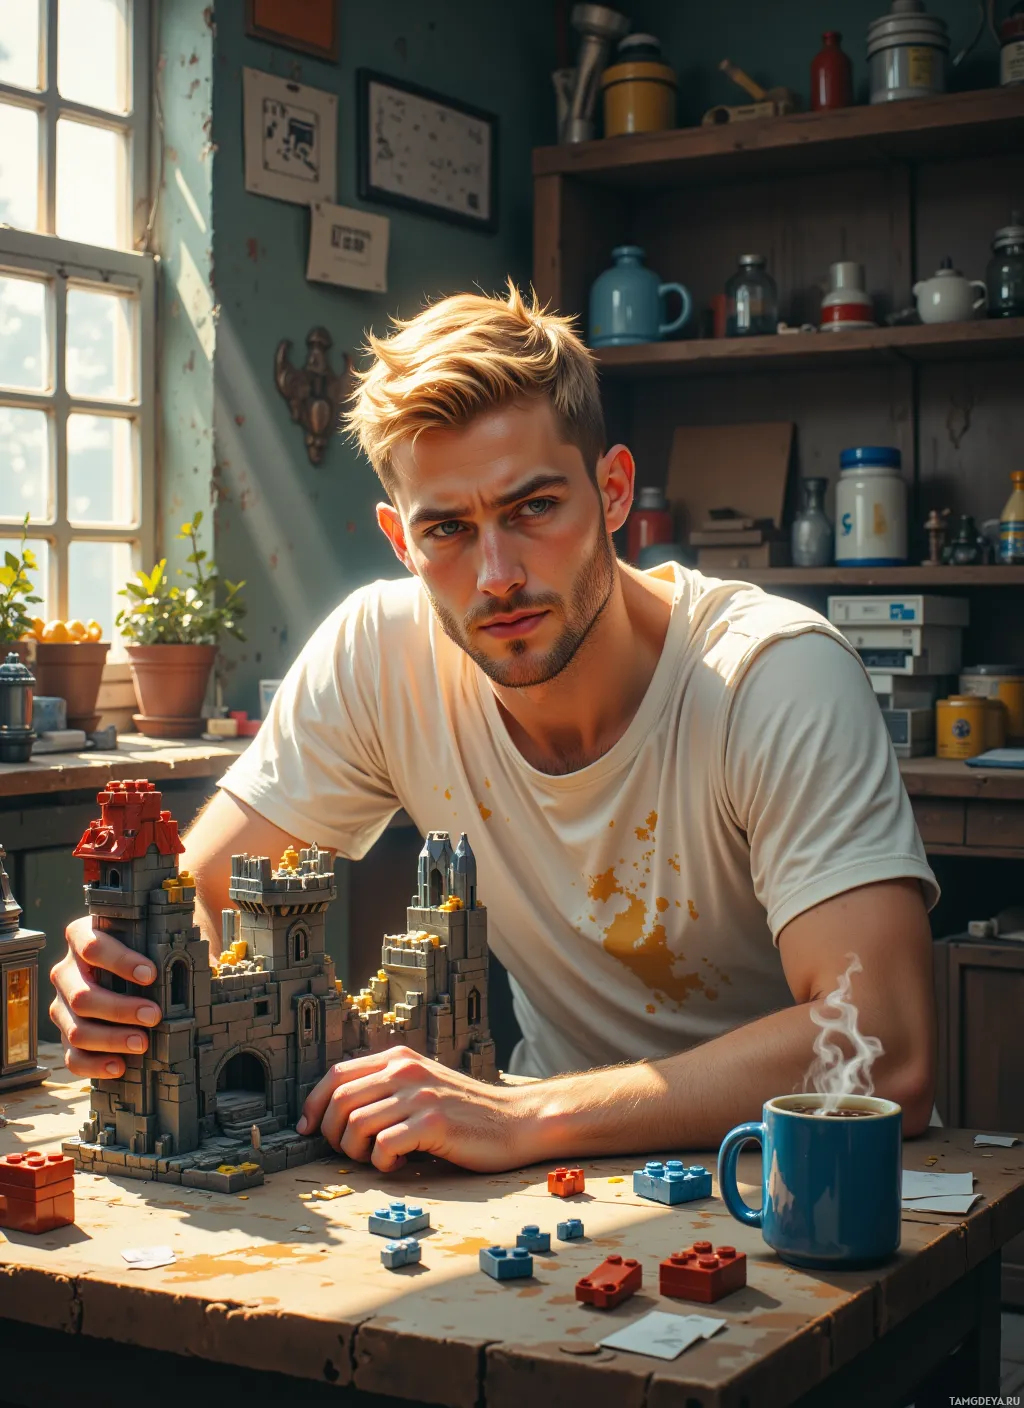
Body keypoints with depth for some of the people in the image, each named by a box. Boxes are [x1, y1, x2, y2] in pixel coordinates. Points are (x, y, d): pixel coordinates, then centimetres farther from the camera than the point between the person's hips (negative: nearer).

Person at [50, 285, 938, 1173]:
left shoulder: (777, 677, -23)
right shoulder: (379, 651, -11)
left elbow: (887, 1054, -31)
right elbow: (199, 895, -3)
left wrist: (525, 1118, -36)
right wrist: (125, 976, -27)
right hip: (573, 1175, 3)